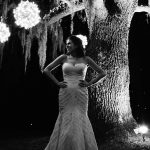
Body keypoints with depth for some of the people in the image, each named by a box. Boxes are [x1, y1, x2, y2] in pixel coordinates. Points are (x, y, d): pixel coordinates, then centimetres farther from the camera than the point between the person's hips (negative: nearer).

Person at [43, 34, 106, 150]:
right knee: (66, 121, 1)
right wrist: (57, 82, 2)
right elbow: (47, 70, 10)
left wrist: (89, 83, 1)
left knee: (80, 120, 0)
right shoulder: (64, 58, 7)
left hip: (81, 94, 0)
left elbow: (102, 73, 9)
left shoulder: (85, 59, 6)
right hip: (65, 94, 1)